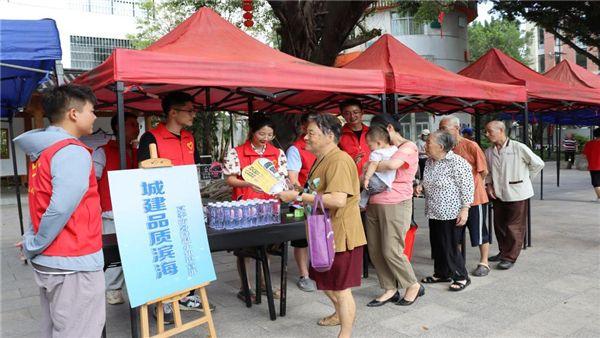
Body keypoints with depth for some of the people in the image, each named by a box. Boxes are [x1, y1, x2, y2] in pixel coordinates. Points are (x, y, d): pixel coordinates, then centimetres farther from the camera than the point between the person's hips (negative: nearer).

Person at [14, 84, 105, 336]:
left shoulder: (42, 150, 13)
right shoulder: (73, 152, -17)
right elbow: (60, 210, -21)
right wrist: (32, 248, -12)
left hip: (48, 262, 9)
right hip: (74, 265, -9)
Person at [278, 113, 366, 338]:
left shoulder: (339, 161, -21)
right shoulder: (322, 160, 12)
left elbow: (338, 200, -32)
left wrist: (298, 196, -27)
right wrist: (301, 199, 6)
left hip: (340, 235, -10)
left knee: (341, 288, 2)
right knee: (324, 282, 24)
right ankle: (340, 314, 47)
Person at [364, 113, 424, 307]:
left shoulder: (408, 147, -5)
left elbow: (392, 164, -25)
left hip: (396, 205, -8)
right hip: (374, 204, 8)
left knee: (391, 251, -6)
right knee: (374, 250, 5)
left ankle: (413, 286, 15)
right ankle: (390, 290, 18)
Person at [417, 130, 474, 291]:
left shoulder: (457, 163, -16)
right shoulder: (430, 162, 8)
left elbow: (467, 187, -15)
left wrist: (465, 209, -18)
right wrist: (421, 186, 3)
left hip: (450, 212, -8)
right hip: (434, 211, 8)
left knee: (449, 246, -1)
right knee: (437, 244, 15)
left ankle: (462, 277, 15)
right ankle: (442, 273, 31)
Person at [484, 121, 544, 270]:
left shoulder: (518, 148, -12)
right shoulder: (489, 152, 3)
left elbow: (538, 164, -1)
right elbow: (487, 171, 17)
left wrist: (525, 178, 3)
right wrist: (488, 184, 2)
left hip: (516, 193, -5)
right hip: (498, 194, 5)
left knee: (514, 227, 0)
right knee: (499, 225, 14)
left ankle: (510, 257, 9)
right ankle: (503, 252, 30)